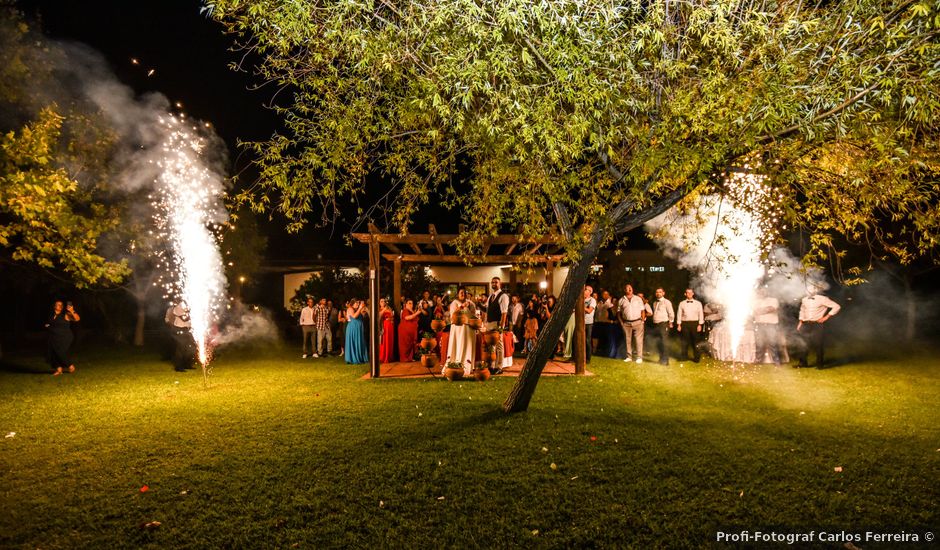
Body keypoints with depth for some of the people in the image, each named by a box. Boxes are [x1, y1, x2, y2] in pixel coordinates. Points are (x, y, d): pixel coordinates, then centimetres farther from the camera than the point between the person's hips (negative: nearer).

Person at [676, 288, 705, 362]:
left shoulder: (698, 303, 6)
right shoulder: (682, 303, 8)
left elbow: (701, 314, 5)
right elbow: (679, 314, 8)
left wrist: (700, 325, -3)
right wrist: (679, 325, 2)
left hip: (694, 323, 0)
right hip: (685, 323, 1)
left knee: (695, 341, 3)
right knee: (685, 340, 3)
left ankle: (696, 357, 13)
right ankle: (684, 356, 14)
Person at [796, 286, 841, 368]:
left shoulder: (822, 299, -7)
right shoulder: (804, 299, 8)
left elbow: (837, 307, -6)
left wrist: (826, 317, -9)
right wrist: (800, 322, 15)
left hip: (817, 324, -4)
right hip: (806, 324, 4)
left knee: (818, 344, -1)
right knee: (804, 344, 6)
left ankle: (820, 364, 12)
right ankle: (803, 363, 16)